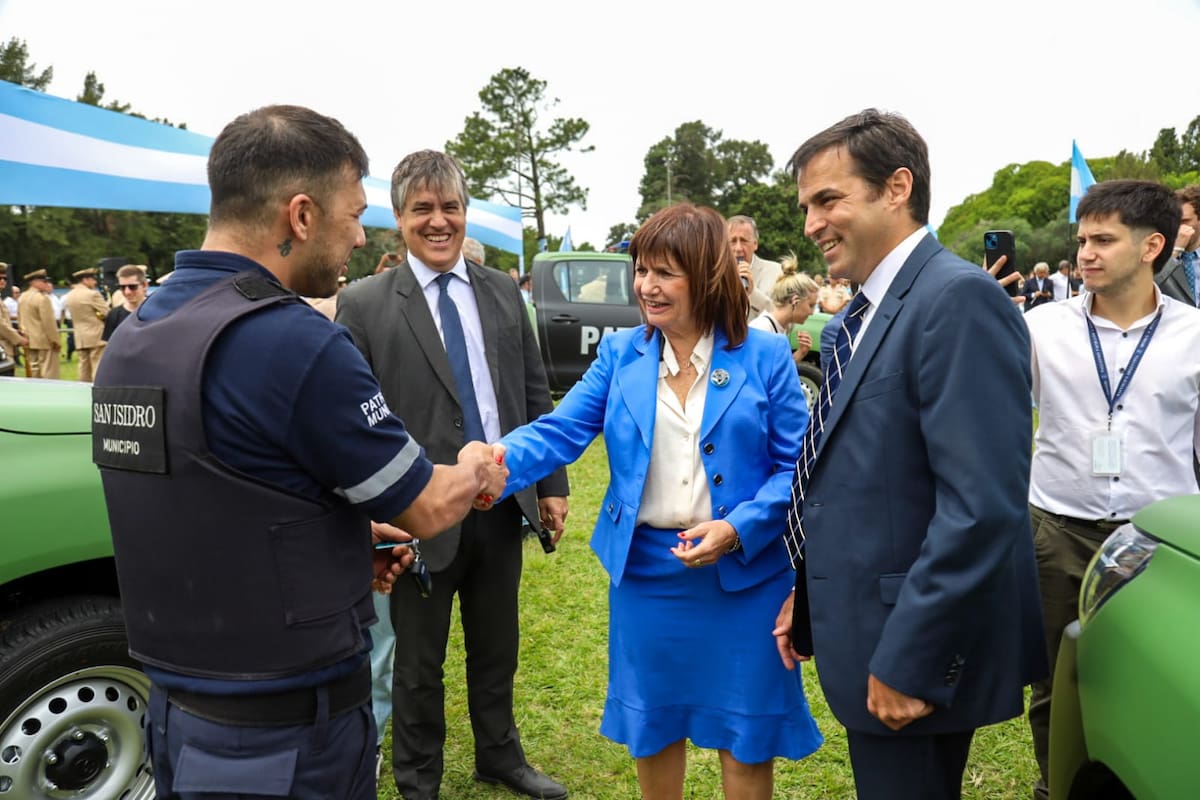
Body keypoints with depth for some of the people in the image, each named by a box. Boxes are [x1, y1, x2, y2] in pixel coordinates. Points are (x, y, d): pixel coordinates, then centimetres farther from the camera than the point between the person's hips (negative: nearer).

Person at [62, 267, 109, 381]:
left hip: (80, 338, 7)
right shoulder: (92, 294, -13)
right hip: (97, 336, -7)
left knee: (84, 370, 10)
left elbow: (72, 316, 17)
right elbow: (108, 313, -12)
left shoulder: (69, 296, 10)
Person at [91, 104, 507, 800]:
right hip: (289, 738, -7)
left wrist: (348, 537, 11)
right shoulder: (294, 341, -24)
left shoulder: (133, 337, 2)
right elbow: (428, 508, -13)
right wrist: (476, 471, 7)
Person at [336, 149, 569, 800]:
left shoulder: (502, 291, 5)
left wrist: (552, 484, 6)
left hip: (504, 505, 4)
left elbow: (535, 395, 8)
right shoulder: (364, 304, -8)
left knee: (497, 649, 21)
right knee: (419, 662, 15)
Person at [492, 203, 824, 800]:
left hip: (744, 571, -2)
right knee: (651, 724, 20)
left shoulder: (764, 356, -6)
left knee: (743, 732, 14)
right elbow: (559, 431, -9)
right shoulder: (620, 354, 0)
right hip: (645, 569, 3)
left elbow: (796, 465, -5)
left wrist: (738, 530, -19)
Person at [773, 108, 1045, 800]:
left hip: (918, 653, -9)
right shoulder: (869, 309, 11)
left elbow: (983, 505, -25)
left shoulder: (959, 298, -19)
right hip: (865, 632, 9)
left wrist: (907, 662, -22)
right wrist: (808, 595, 14)